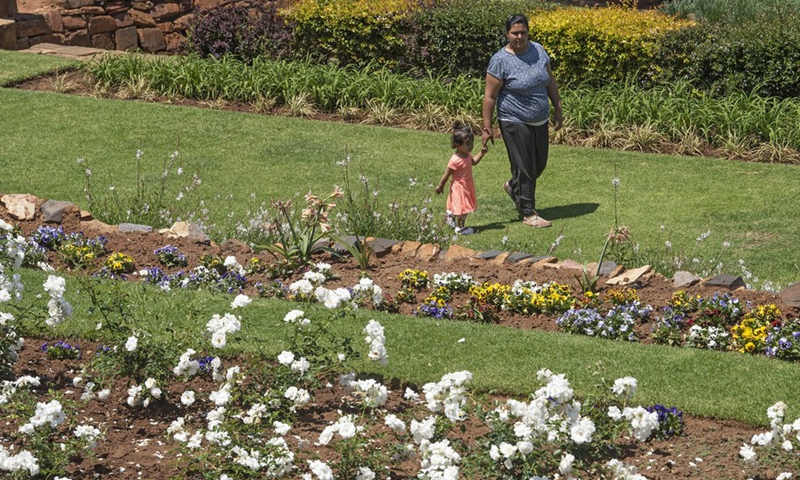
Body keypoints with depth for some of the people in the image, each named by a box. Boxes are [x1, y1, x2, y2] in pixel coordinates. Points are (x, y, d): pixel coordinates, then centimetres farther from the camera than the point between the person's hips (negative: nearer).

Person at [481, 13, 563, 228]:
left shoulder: (538, 50, 1)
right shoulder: (501, 60, -16)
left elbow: (550, 81, 12)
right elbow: (490, 96, -13)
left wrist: (557, 109, 13)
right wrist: (487, 127, -14)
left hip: (539, 121, 6)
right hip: (515, 123, -6)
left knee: (539, 164, 16)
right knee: (524, 168, -1)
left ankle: (513, 186, 43)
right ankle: (528, 214, 10)